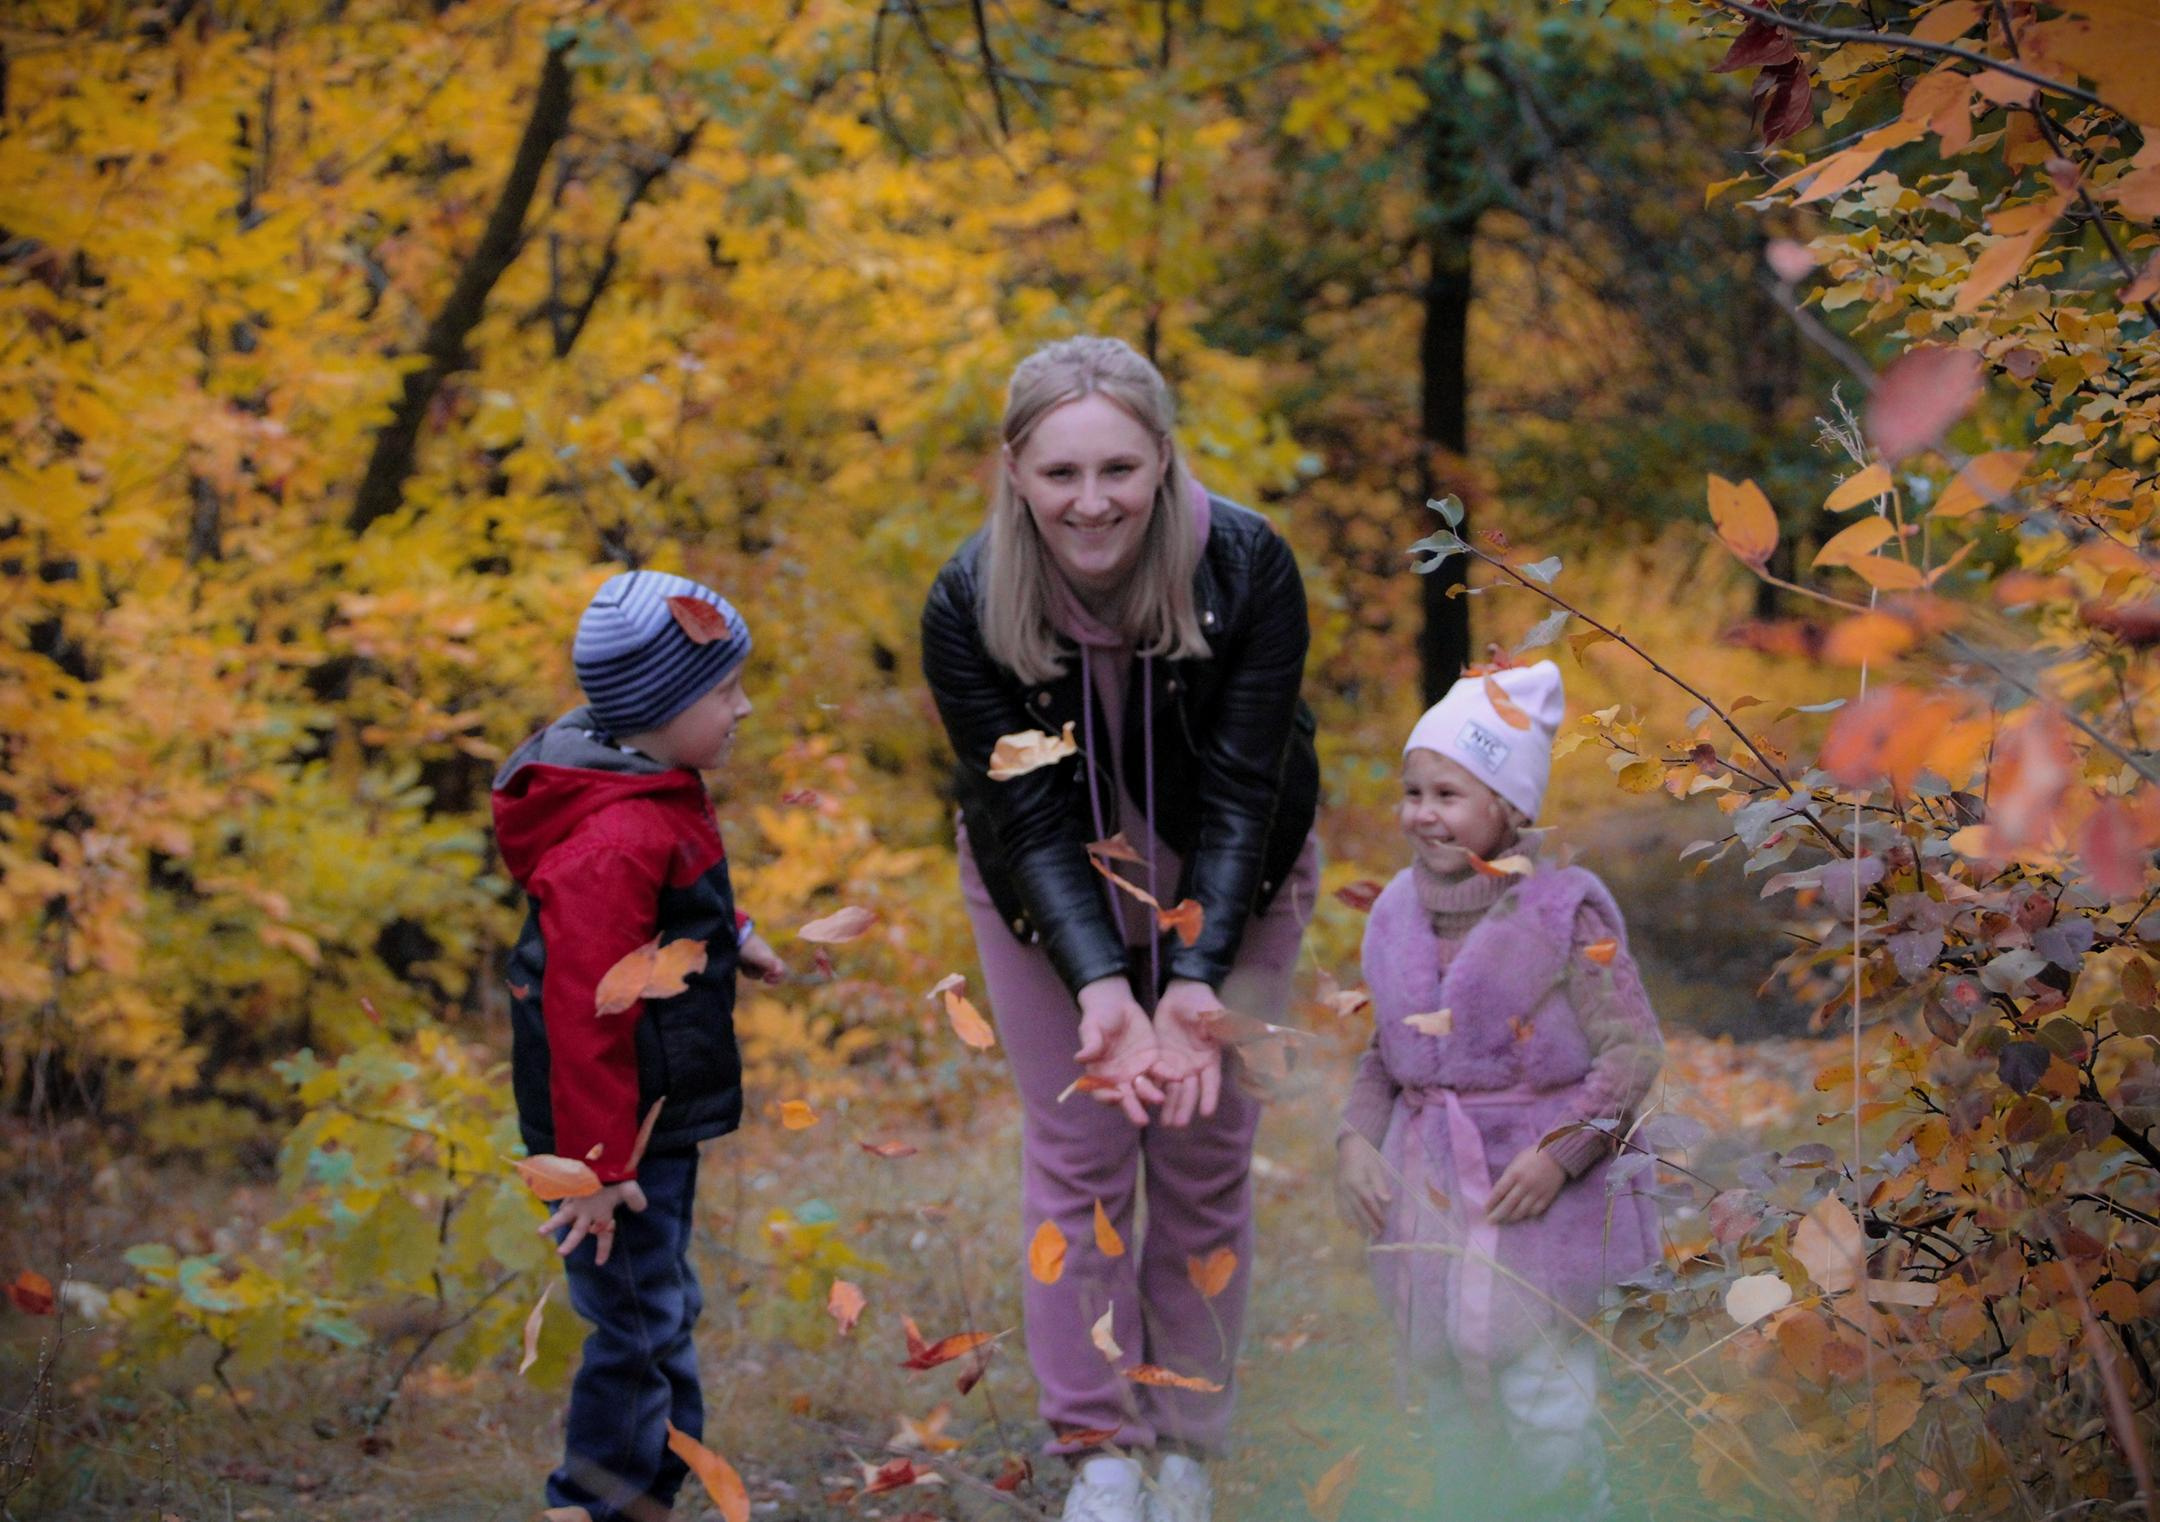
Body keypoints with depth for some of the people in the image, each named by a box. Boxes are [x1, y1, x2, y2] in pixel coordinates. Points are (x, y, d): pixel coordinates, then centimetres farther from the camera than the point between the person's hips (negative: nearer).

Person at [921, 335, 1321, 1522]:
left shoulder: (1248, 570, -27)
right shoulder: (968, 607, -25)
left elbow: (1239, 792, -25)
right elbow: (1031, 817, -24)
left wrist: (1195, 981, -34)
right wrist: (1101, 988, -35)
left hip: (1227, 887, 0)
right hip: (1046, 894, 0)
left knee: (1206, 1158, 3)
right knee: (1076, 1158, -1)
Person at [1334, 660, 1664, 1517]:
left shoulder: (1564, 911, -12)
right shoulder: (1399, 914, 6)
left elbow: (1633, 1050, -12)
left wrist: (1562, 1152, -21)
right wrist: (1356, 1139, -1)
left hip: (1534, 1189, -6)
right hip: (1429, 1188, 6)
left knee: (1542, 1399, -5)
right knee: (1445, 1384, 13)